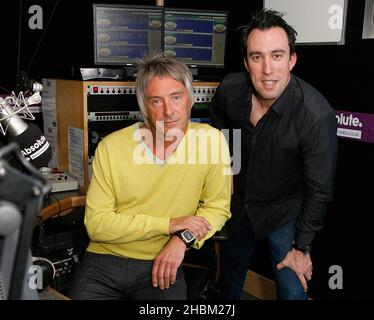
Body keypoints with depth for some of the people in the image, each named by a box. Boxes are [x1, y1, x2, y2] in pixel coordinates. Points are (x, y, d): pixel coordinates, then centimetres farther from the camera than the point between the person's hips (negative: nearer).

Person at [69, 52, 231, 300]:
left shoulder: (211, 140, -8)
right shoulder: (111, 147, -8)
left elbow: (217, 207, 2)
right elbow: (96, 224, -8)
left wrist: (183, 238, -16)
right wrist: (168, 224, -15)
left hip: (162, 264, 0)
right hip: (105, 259, 1)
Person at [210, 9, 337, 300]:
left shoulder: (317, 115, -32)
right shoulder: (230, 89, -19)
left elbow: (319, 190, -21)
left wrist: (302, 248, -14)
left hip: (284, 211, -4)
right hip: (238, 201, 4)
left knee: (293, 290, 2)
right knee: (231, 271, 24)